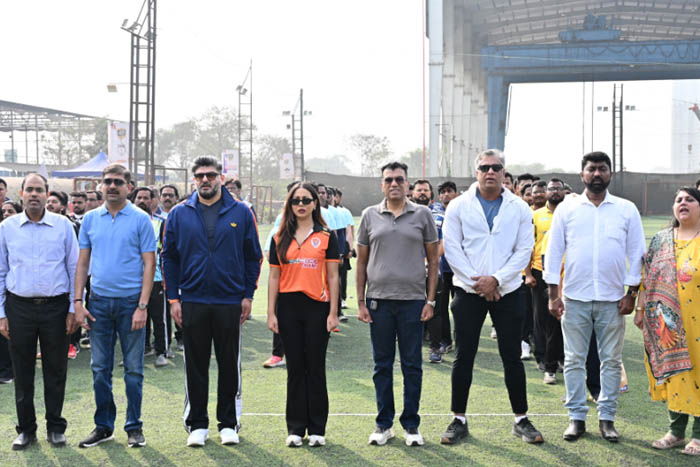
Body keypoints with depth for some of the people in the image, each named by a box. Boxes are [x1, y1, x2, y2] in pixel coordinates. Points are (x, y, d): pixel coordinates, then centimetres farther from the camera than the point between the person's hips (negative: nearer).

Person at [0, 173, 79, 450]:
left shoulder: (63, 226, 1)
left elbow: (75, 269, 3)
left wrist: (74, 309, -1)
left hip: (55, 307, -1)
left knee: (55, 371, 7)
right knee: (23, 373, 7)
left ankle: (55, 427, 20)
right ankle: (26, 429, 19)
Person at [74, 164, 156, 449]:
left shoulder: (140, 220, -3)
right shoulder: (90, 219, 9)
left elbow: (149, 264, -5)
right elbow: (82, 262, 11)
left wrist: (142, 306, -12)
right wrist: (78, 302, 2)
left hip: (130, 302, -3)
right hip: (99, 302, 3)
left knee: (133, 369, 4)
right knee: (100, 369, 8)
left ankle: (134, 427, 14)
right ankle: (103, 426, 19)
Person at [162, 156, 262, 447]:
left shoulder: (240, 213, 3)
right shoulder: (179, 215, 4)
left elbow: (253, 257, 5)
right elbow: (169, 257, 6)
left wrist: (248, 295, 0)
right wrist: (173, 298, 0)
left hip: (230, 302, 0)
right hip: (192, 302, 1)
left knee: (230, 364, 7)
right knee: (195, 366, 7)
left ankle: (228, 423, 19)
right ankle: (197, 424, 18)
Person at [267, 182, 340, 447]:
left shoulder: (326, 237, 3)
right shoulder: (280, 239, 9)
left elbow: (333, 277, 2)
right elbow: (274, 277, 8)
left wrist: (333, 313, -4)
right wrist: (271, 313, 2)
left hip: (317, 307, -2)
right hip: (289, 308, 2)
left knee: (316, 368, 3)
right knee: (295, 368, 6)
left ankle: (317, 429, 12)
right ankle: (296, 428, 14)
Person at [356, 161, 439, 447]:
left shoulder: (422, 215, 3)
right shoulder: (370, 216, 6)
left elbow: (433, 260, 5)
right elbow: (361, 262, 9)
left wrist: (431, 300, -2)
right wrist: (360, 302, 3)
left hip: (412, 300, -1)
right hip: (378, 300, 1)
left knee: (412, 365, 4)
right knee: (382, 364, 8)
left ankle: (411, 424, 15)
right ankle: (384, 424, 18)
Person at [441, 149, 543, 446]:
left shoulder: (519, 209, 4)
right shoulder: (458, 206, 2)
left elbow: (524, 250, -1)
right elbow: (452, 248, -3)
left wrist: (496, 279, -13)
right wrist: (477, 283, -10)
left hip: (507, 292, 0)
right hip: (469, 292, 0)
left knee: (512, 357, 5)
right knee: (463, 357, 4)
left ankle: (521, 420, 16)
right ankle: (459, 420, 14)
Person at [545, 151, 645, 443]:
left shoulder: (626, 210, 5)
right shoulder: (566, 210, 4)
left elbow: (637, 254, 6)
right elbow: (553, 252, 5)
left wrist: (631, 293, -1)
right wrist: (553, 295, -1)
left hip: (613, 299, 0)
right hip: (575, 298, 0)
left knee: (611, 360, 6)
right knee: (574, 360, 4)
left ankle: (607, 417, 16)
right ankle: (576, 417, 13)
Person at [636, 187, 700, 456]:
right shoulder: (662, 240, 9)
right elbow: (647, 277, 12)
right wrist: (640, 308, 8)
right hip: (669, 323, 4)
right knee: (673, 371, 9)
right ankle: (676, 431, 20)